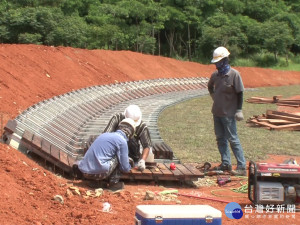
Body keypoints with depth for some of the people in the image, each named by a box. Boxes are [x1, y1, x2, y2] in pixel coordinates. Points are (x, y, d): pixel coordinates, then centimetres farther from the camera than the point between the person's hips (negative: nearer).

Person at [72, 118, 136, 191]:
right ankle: (114, 183, 8)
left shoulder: (104, 135, 20)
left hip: (83, 172, 7)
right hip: (98, 173, -7)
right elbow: (125, 168, 0)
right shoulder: (122, 141, -1)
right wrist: (128, 167, 26)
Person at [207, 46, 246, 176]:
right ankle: (225, 163, 21)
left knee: (233, 139, -5)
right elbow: (210, 86, 27)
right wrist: (214, 96, 12)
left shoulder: (234, 74, -11)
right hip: (217, 112, 7)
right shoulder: (215, 75, 6)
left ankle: (242, 167, -2)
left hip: (228, 113, -7)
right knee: (220, 139, 11)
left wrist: (239, 110, -13)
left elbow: (239, 93, -10)